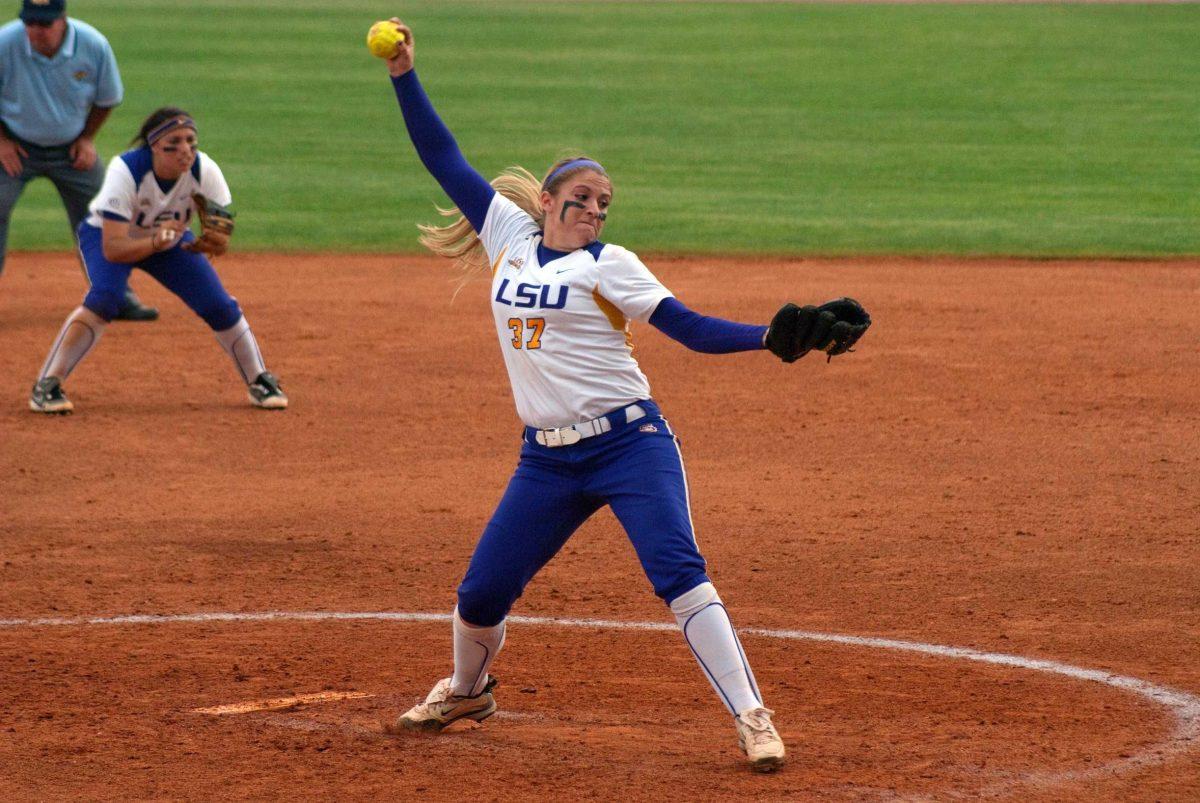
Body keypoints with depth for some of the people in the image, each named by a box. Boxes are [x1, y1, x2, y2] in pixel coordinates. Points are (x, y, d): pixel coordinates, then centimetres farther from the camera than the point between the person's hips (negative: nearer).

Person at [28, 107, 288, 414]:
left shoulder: (204, 171, -28)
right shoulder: (126, 171, -37)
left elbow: (221, 241, -23)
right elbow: (112, 249, -40)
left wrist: (211, 243, -47)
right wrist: (155, 242, -57)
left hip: (169, 239, 4)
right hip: (106, 234, -4)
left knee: (219, 305, -9)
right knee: (104, 298, -31)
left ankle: (260, 382, 14)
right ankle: (47, 386, -26)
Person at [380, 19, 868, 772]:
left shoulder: (608, 265, -2)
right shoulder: (512, 237, 10)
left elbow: (692, 328, -11)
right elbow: (445, 159, 13)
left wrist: (771, 338, -26)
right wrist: (404, 75, 8)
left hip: (629, 443, -4)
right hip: (547, 458, 5)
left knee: (678, 573, -20)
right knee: (480, 596, 7)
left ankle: (754, 719, -22)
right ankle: (468, 691, 38)